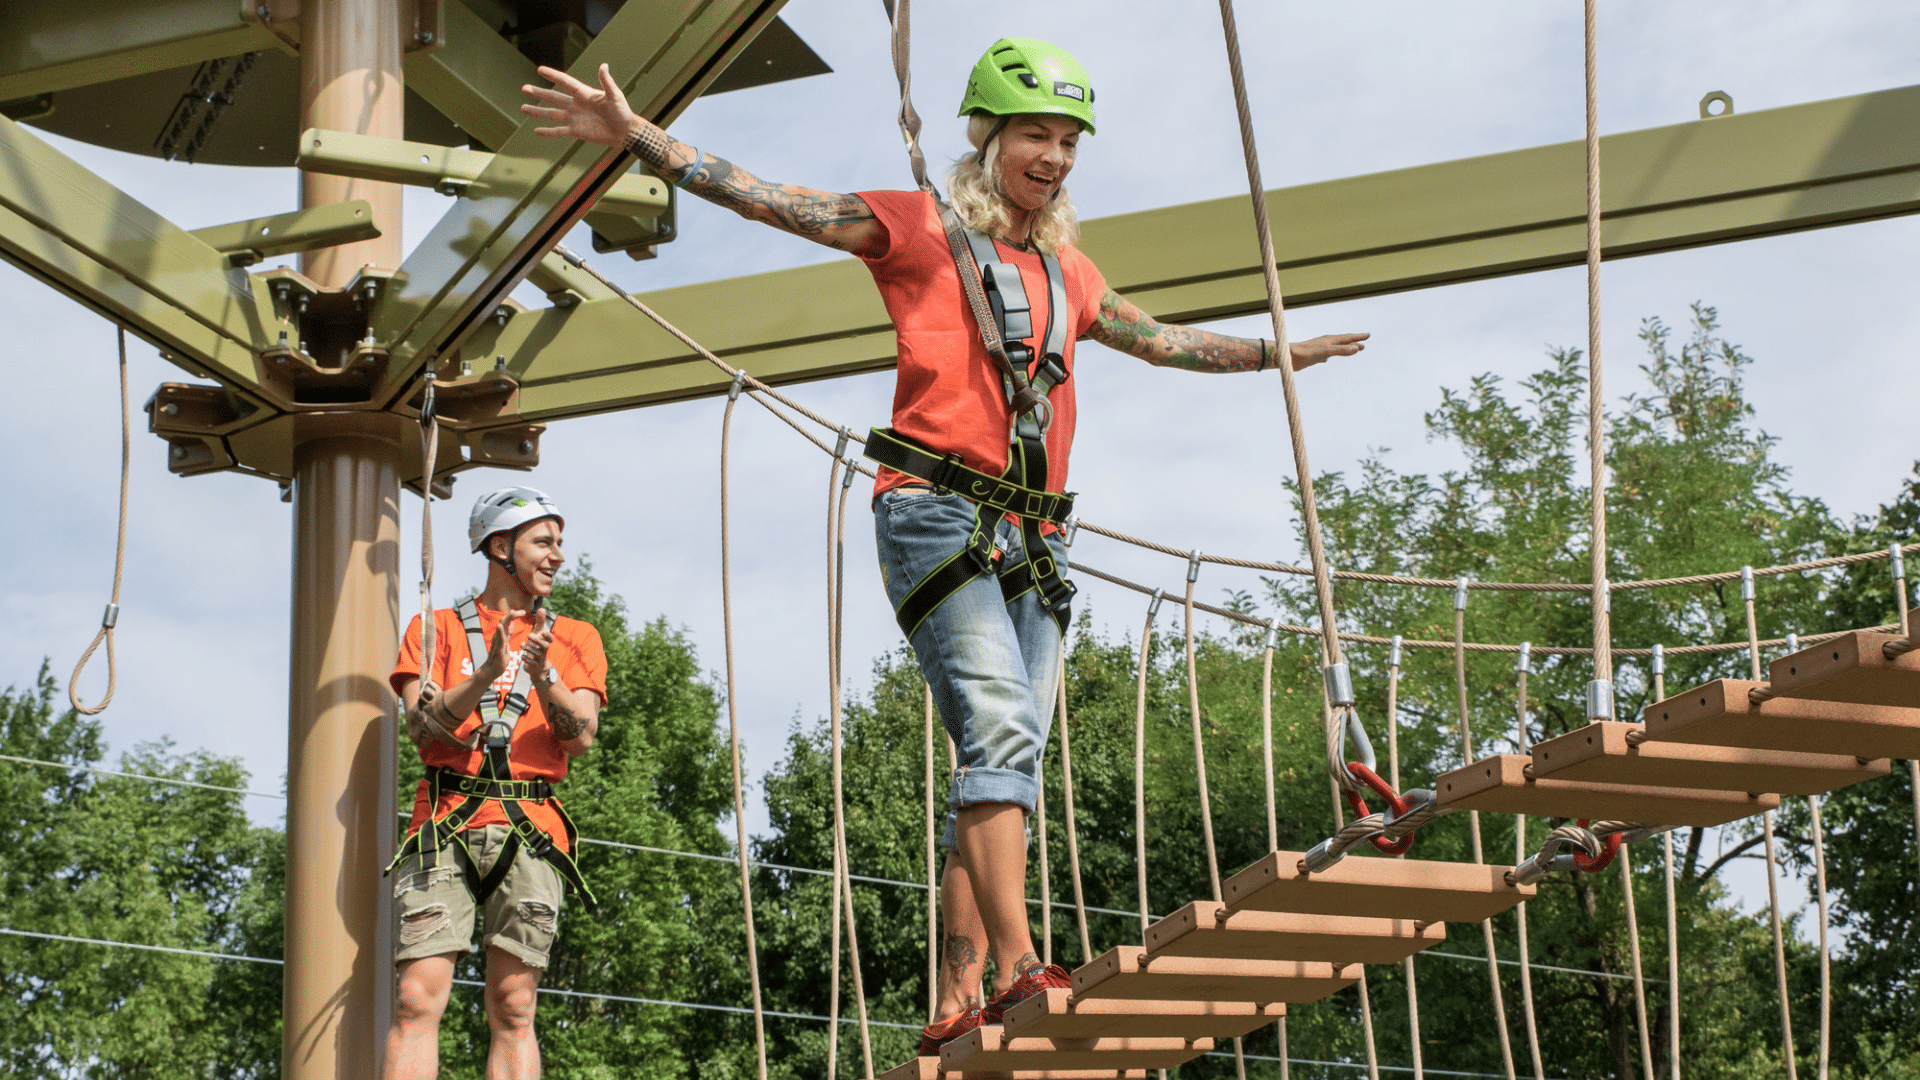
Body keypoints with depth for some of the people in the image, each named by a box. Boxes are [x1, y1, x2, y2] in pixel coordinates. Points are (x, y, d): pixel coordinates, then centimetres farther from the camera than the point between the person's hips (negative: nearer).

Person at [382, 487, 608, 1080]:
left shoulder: (575, 638, 18)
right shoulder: (438, 628, 15)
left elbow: (582, 737, 4)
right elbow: (420, 725, 0)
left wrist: (543, 677, -14)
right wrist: (485, 675, -15)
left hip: (531, 829, 1)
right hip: (444, 825, -1)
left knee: (513, 1011, -4)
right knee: (417, 1001, -11)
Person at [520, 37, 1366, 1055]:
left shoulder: (1067, 274, 24)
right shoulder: (918, 229, 6)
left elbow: (1164, 340, 39)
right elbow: (763, 197, 1)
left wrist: (1282, 354, 46)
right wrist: (635, 134, -7)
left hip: (1028, 540, 6)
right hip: (937, 513, -6)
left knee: (1000, 772, -1)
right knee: (1001, 725, -23)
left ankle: (959, 1007, -2)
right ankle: (1018, 965, -30)